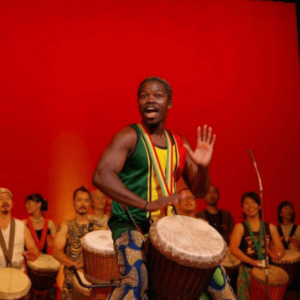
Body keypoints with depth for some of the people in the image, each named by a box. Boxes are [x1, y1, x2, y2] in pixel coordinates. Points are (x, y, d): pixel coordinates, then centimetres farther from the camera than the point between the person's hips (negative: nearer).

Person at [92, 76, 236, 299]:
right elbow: (101, 177, -23)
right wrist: (147, 204, -31)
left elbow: (199, 191, 12)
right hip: (131, 224, -6)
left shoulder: (179, 144, 9)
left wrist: (203, 167, -11)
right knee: (136, 280, -30)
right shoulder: (129, 137, -8)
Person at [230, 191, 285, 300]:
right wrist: (252, 261, -29)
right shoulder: (240, 227, -2)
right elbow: (233, 249, -16)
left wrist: (277, 255, -19)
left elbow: (281, 249, 5)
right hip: (247, 271, -2)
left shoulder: (270, 227, 7)